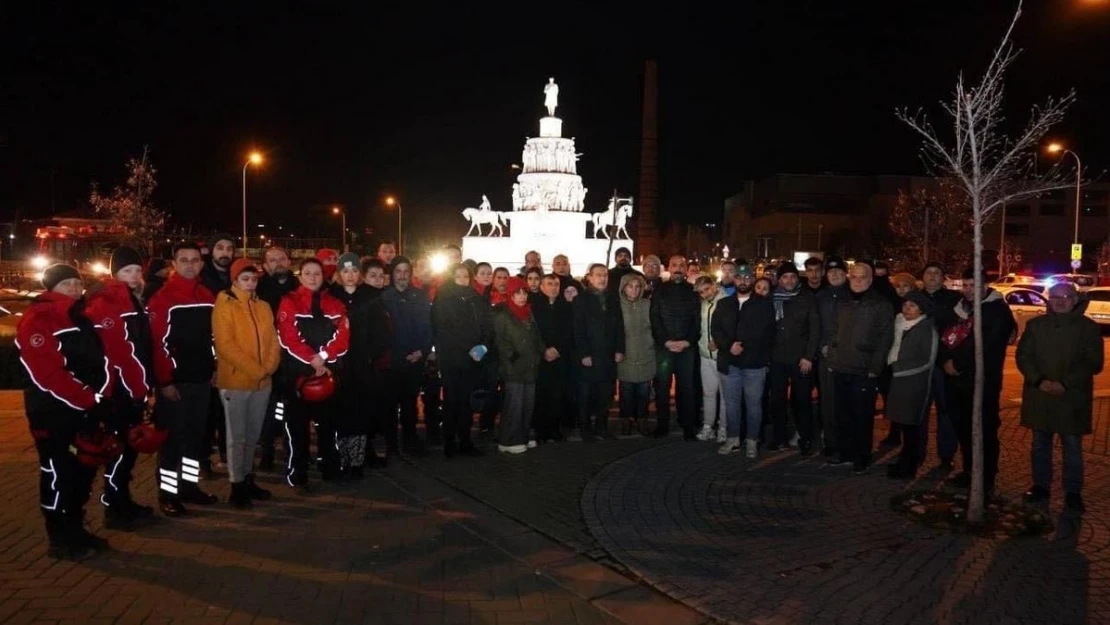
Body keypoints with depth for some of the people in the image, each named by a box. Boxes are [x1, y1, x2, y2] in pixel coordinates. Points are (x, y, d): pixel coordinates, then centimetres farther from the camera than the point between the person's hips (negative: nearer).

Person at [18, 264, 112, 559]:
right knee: (58, 473, -1)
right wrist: (87, 399, -21)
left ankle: (75, 529, 27)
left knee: (85, 469, 14)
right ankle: (60, 540, 10)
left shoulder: (81, 317, 15)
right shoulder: (36, 322, -12)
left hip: (87, 410, 9)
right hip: (54, 411, -8)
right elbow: (46, 374, -21)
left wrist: (100, 395, -3)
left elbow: (100, 358, 13)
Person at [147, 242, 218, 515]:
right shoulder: (162, 298, -10)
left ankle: (190, 484, 26)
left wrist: (214, 368, 11)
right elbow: (156, 343, -14)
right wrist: (164, 380, -17)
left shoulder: (208, 297, 9)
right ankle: (167, 493, 11)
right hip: (175, 381, -6)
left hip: (202, 379, 6)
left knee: (196, 434, 14)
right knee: (173, 437, 1)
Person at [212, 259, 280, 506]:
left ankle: (248, 479, 26)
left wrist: (269, 366, -9)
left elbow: (273, 340, 9)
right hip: (235, 381, -5)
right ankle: (237, 486, 11)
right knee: (237, 436, 2)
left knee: (253, 435, 14)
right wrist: (254, 369, -18)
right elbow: (225, 345, -15)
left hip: (263, 382, 6)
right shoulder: (224, 305, -7)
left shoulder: (263, 306, 10)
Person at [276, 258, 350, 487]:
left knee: (328, 421, 11)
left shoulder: (335, 304, 10)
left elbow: (343, 337, 0)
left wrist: (323, 356, -16)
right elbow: (288, 338, -11)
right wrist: (312, 360, -17)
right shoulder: (289, 302, -1)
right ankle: (297, 474, 9)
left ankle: (331, 469, 22)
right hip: (298, 371, -3)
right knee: (297, 423, 2)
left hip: (329, 371, 3)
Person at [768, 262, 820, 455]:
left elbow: (815, 329, -4)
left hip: (800, 358, -3)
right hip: (777, 358, 3)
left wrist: (809, 356, -10)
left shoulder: (808, 299, -1)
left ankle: (805, 439, 11)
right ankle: (779, 438, 19)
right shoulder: (773, 299, 6)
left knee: (802, 400, 1)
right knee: (777, 399, 7)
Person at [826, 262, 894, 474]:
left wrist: (875, 368, -12)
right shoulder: (842, 303, 15)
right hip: (840, 369, 5)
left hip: (864, 371, -5)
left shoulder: (881, 305, -2)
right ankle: (845, 452, 22)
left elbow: (885, 339, -7)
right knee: (842, 415, 11)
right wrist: (831, 359, 7)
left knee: (862, 416, 0)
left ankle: (862, 457, 11)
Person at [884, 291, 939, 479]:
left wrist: (899, 368, -10)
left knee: (910, 425, 0)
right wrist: (891, 364, 5)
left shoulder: (927, 329, -7)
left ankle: (907, 468, 8)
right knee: (901, 423, 7)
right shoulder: (900, 324, 11)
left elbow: (928, 361, -8)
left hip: (915, 384, -5)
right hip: (898, 381, 6)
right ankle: (905, 462, 18)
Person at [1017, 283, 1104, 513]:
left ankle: (1073, 492, 17)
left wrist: (1065, 385, -16)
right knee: (1040, 445, 12)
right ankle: (1041, 485, 25)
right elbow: (1023, 356, 3)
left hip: (1072, 398, -2)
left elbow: (1093, 363, -6)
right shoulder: (1035, 325, 6)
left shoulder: (1088, 327, -1)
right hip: (1039, 396, 3)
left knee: (1072, 447, 5)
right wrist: (1039, 381, -12)